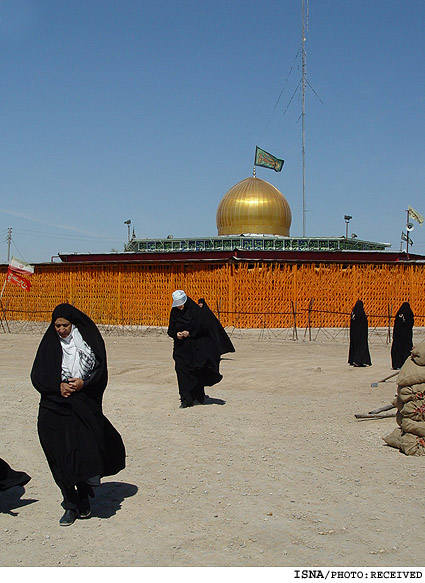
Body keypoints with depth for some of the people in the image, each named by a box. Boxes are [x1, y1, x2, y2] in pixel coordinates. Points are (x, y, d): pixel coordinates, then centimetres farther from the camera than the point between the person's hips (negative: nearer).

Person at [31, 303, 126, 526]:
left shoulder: (89, 339, 2)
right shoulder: (50, 343, 6)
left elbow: (100, 372, 2)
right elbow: (38, 376, 4)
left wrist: (84, 383, -15)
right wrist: (58, 387, -12)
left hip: (84, 406, -1)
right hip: (54, 409, 1)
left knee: (86, 450, -11)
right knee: (60, 457, 1)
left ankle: (84, 499, 10)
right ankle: (71, 505, 13)